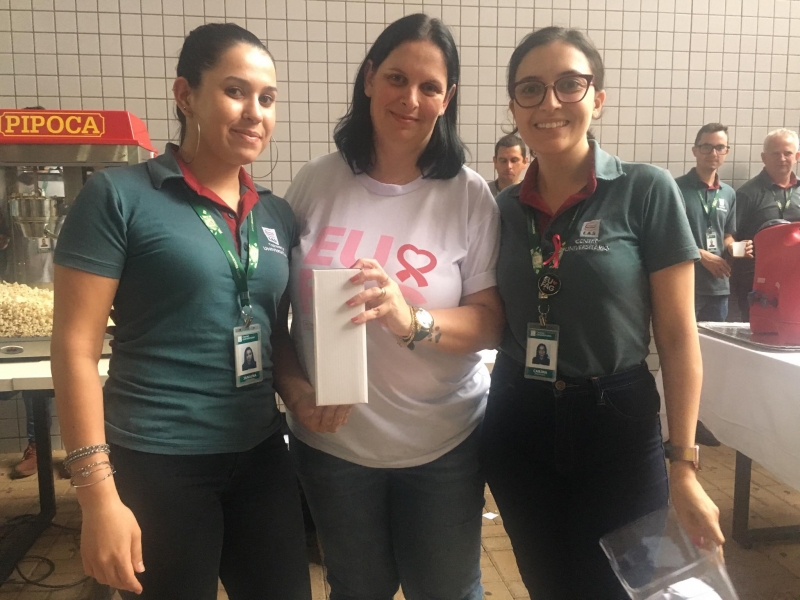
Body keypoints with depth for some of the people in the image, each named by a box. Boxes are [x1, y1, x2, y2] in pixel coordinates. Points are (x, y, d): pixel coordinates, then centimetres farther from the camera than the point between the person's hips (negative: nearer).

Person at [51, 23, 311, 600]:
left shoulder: (278, 215, 5)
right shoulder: (120, 195, -9)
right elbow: (75, 346, -10)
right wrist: (99, 493, -13)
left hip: (262, 456, 5)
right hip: (156, 464, -4)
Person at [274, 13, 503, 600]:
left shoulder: (469, 194, -9)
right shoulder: (316, 183, -6)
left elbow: (492, 322, -11)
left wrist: (411, 320, -30)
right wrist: (294, 389, -13)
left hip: (443, 443, -1)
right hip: (331, 441, 1)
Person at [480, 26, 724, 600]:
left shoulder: (647, 191, -9)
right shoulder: (503, 207, 2)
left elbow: (678, 337, -8)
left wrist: (684, 465, -9)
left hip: (616, 422, -3)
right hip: (517, 424, 3)